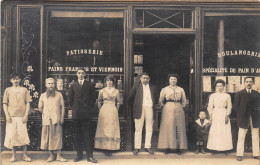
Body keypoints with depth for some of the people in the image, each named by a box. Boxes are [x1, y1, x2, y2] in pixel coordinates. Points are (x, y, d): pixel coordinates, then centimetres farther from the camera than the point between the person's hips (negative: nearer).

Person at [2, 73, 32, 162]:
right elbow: (5, 104, 7)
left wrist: (26, 115, -5)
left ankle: (25, 155, 5)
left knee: (23, 135, -5)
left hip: (21, 116, -1)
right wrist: (7, 115, -4)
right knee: (12, 135, 2)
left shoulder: (24, 90, 7)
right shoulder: (8, 90, 9)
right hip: (11, 117, 1)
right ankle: (14, 156, 11)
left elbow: (28, 103, 5)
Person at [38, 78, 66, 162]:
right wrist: (46, 114, 7)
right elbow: (40, 108, 14)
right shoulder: (43, 96, 10)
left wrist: (62, 117, -2)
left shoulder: (59, 95, 7)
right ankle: (51, 155, 11)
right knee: (48, 137, 2)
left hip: (57, 119, -1)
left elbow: (62, 107, 5)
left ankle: (59, 156, 2)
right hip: (46, 120, 1)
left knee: (58, 137, -2)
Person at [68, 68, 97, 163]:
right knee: (78, 135, 6)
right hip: (77, 114, 2)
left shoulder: (90, 85, 8)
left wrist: (89, 108, 2)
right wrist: (74, 109, 6)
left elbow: (93, 99, 8)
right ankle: (79, 155, 12)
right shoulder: (73, 86, 12)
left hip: (87, 113, -2)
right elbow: (70, 100, 14)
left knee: (87, 135, -4)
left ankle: (89, 156, -2)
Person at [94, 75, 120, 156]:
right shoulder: (102, 91, 4)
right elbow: (99, 102, 9)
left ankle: (111, 148, 4)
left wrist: (116, 111, 8)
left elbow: (117, 103, 11)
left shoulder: (116, 91, 7)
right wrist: (101, 111, 6)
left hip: (113, 111, 1)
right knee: (104, 129, -2)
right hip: (104, 111, -1)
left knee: (112, 129, -1)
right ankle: (105, 148, 3)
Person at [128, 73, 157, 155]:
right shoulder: (136, 86, 8)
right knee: (138, 129, -1)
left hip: (149, 109, 3)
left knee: (149, 129, 3)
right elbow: (130, 98, 9)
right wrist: (134, 106, 9)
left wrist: (153, 106, 14)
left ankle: (147, 146, 10)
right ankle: (137, 147, 3)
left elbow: (155, 98, 25)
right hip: (139, 109, -2)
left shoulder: (152, 87, 16)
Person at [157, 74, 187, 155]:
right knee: (168, 128, -5)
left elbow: (184, 102, 16)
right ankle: (168, 147, -2)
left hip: (178, 110, 2)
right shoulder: (164, 89, 8)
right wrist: (165, 107, 3)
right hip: (168, 110, -1)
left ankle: (179, 148, 1)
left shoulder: (181, 89, 13)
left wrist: (180, 107, 6)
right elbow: (160, 101, 10)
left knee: (179, 128, -2)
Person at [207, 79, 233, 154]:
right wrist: (210, 117, -2)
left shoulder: (227, 96, 6)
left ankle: (225, 149, 5)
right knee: (214, 132, -3)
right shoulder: (212, 95, 6)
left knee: (225, 132, -2)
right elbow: (210, 107, 5)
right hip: (215, 114, 0)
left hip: (224, 114, 0)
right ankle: (213, 149, 2)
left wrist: (227, 116, -5)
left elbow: (229, 107, 6)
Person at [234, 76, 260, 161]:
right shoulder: (239, 94, 1)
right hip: (243, 118, -2)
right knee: (241, 137, 0)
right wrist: (240, 114, -2)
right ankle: (239, 154, 7)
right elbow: (235, 106, 3)